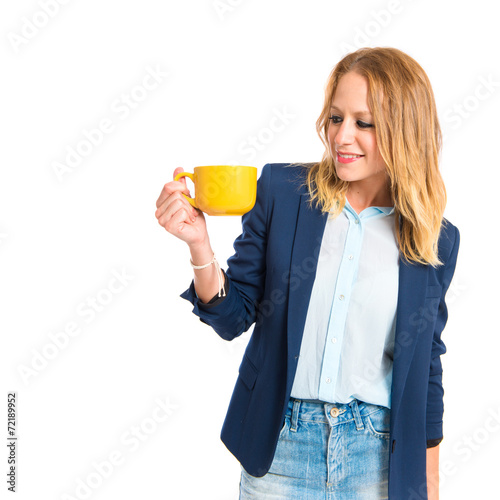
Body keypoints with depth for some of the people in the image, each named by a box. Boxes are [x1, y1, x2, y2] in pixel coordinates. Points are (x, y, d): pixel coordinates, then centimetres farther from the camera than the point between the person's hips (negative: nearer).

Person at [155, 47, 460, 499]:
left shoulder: (437, 240, -3)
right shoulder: (282, 189, -6)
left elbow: (426, 369, 5)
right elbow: (233, 317, -4)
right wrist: (198, 243, -22)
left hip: (379, 458, 1)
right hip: (280, 447, 0)